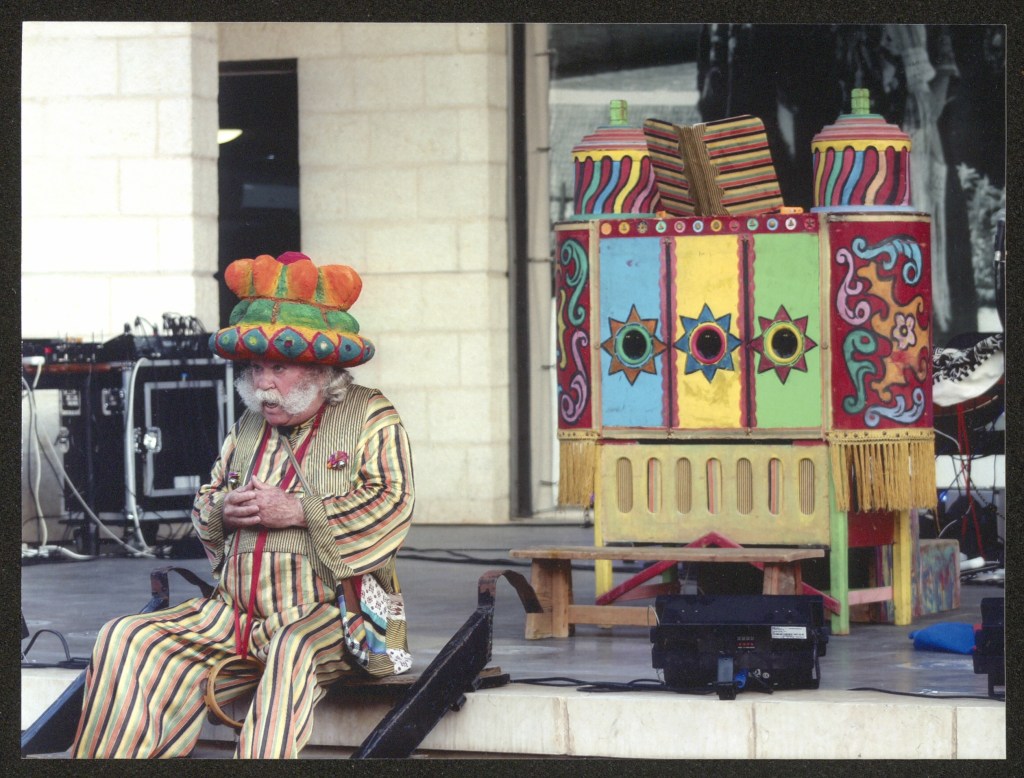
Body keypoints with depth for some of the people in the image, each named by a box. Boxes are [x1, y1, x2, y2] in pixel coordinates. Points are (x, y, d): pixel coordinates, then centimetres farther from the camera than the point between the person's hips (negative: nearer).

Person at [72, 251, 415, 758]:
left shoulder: (370, 417, 5)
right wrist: (223, 510, 1)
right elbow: (204, 503, 27)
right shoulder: (249, 427, 22)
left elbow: (392, 506, -7)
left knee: (294, 650, -42)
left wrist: (298, 511, -14)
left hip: (330, 611, -6)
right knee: (127, 641, -14)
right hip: (236, 614, 6)